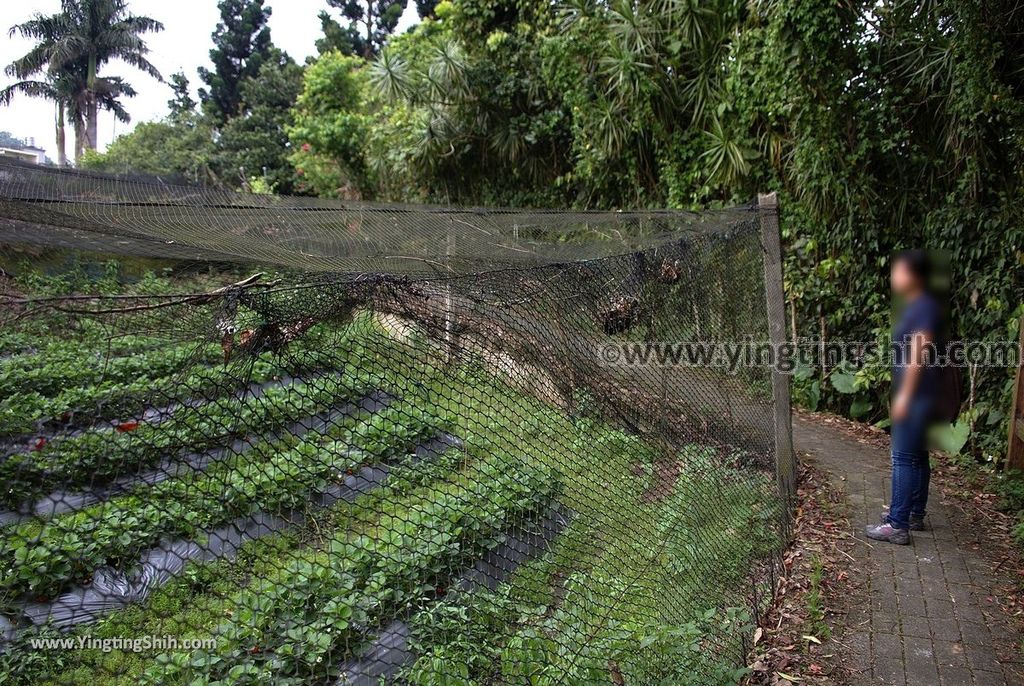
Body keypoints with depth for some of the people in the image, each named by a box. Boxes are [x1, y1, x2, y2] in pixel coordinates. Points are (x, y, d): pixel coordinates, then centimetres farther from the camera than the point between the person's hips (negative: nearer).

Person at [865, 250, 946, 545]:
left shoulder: (925, 307, -16)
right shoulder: (916, 306, 14)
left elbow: (918, 354, -21)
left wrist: (904, 396, -21)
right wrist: (902, 395, 20)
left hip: (916, 396, -10)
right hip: (915, 396, 10)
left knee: (904, 458, -7)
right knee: (917, 456, 16)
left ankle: (897, 525, -4)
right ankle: (914, 514, 26)